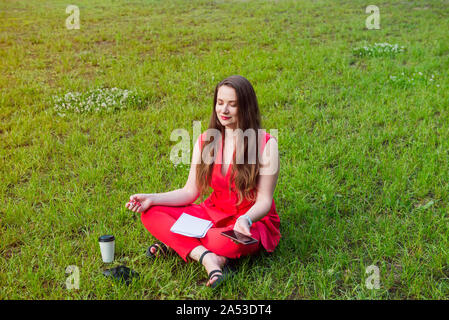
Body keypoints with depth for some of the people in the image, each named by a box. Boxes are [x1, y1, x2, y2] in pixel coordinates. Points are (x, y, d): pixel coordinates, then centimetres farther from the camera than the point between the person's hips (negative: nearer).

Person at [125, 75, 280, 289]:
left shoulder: (265, 144, -14)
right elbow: (190, 192, 2)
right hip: (214, 213, 5)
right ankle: (207, 257, -31)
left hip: (252, 219, -4)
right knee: (150, 214, -15)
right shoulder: (206, 140, 0)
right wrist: (152, 199, -12)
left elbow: (264, 200, -13)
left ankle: (175, 241, -15)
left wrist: (245, 219, -35)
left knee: (233, 241, -41)